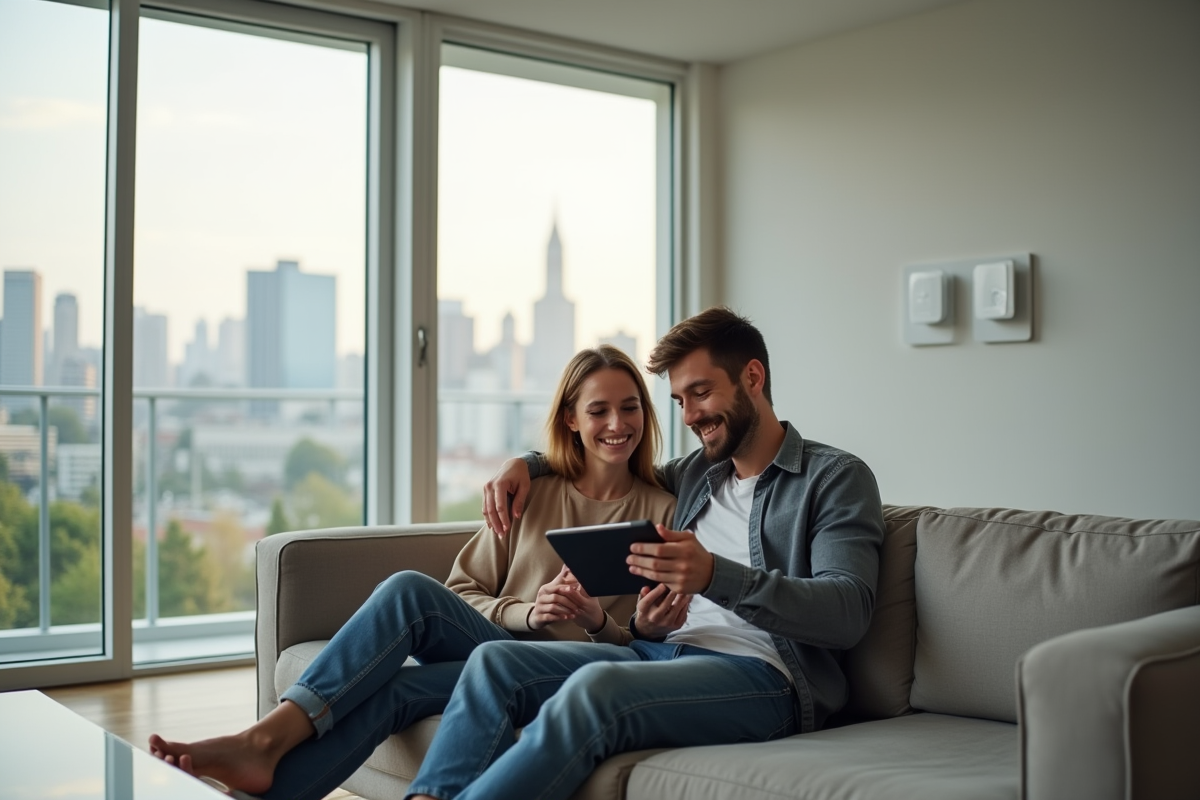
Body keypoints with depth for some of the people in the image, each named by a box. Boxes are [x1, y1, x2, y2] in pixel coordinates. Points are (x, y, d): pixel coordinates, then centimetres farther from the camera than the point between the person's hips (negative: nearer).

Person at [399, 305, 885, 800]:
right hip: (661, 652, 7)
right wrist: (529, 463, 23)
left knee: (594, 686, -34)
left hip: (761, 672, -7)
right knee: (493, 661, -14)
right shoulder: (697, 472, 24)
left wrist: (717, 577, -26)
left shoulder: (837, 477, 3)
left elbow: (849, 611, -13)